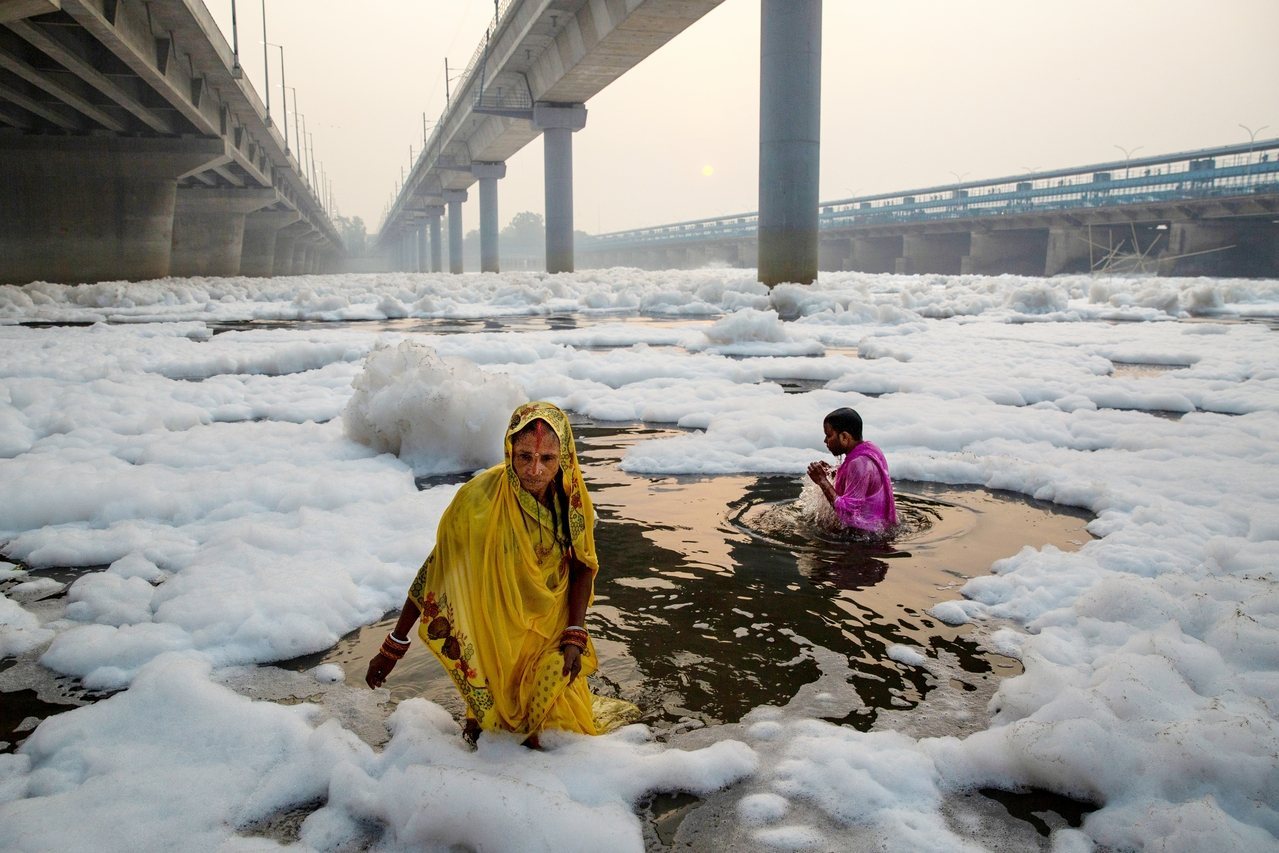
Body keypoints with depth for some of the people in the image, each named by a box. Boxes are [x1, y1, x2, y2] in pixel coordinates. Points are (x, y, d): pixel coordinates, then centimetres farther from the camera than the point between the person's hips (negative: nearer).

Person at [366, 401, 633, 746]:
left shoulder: (570, 495, -16)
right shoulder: (479, 499, -27)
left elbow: (582, 566, -1)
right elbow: (435, 572, -18)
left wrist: (575, 633, -11)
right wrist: (394, 646, -13)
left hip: (551, 632, 3)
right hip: (497, 637, -3)